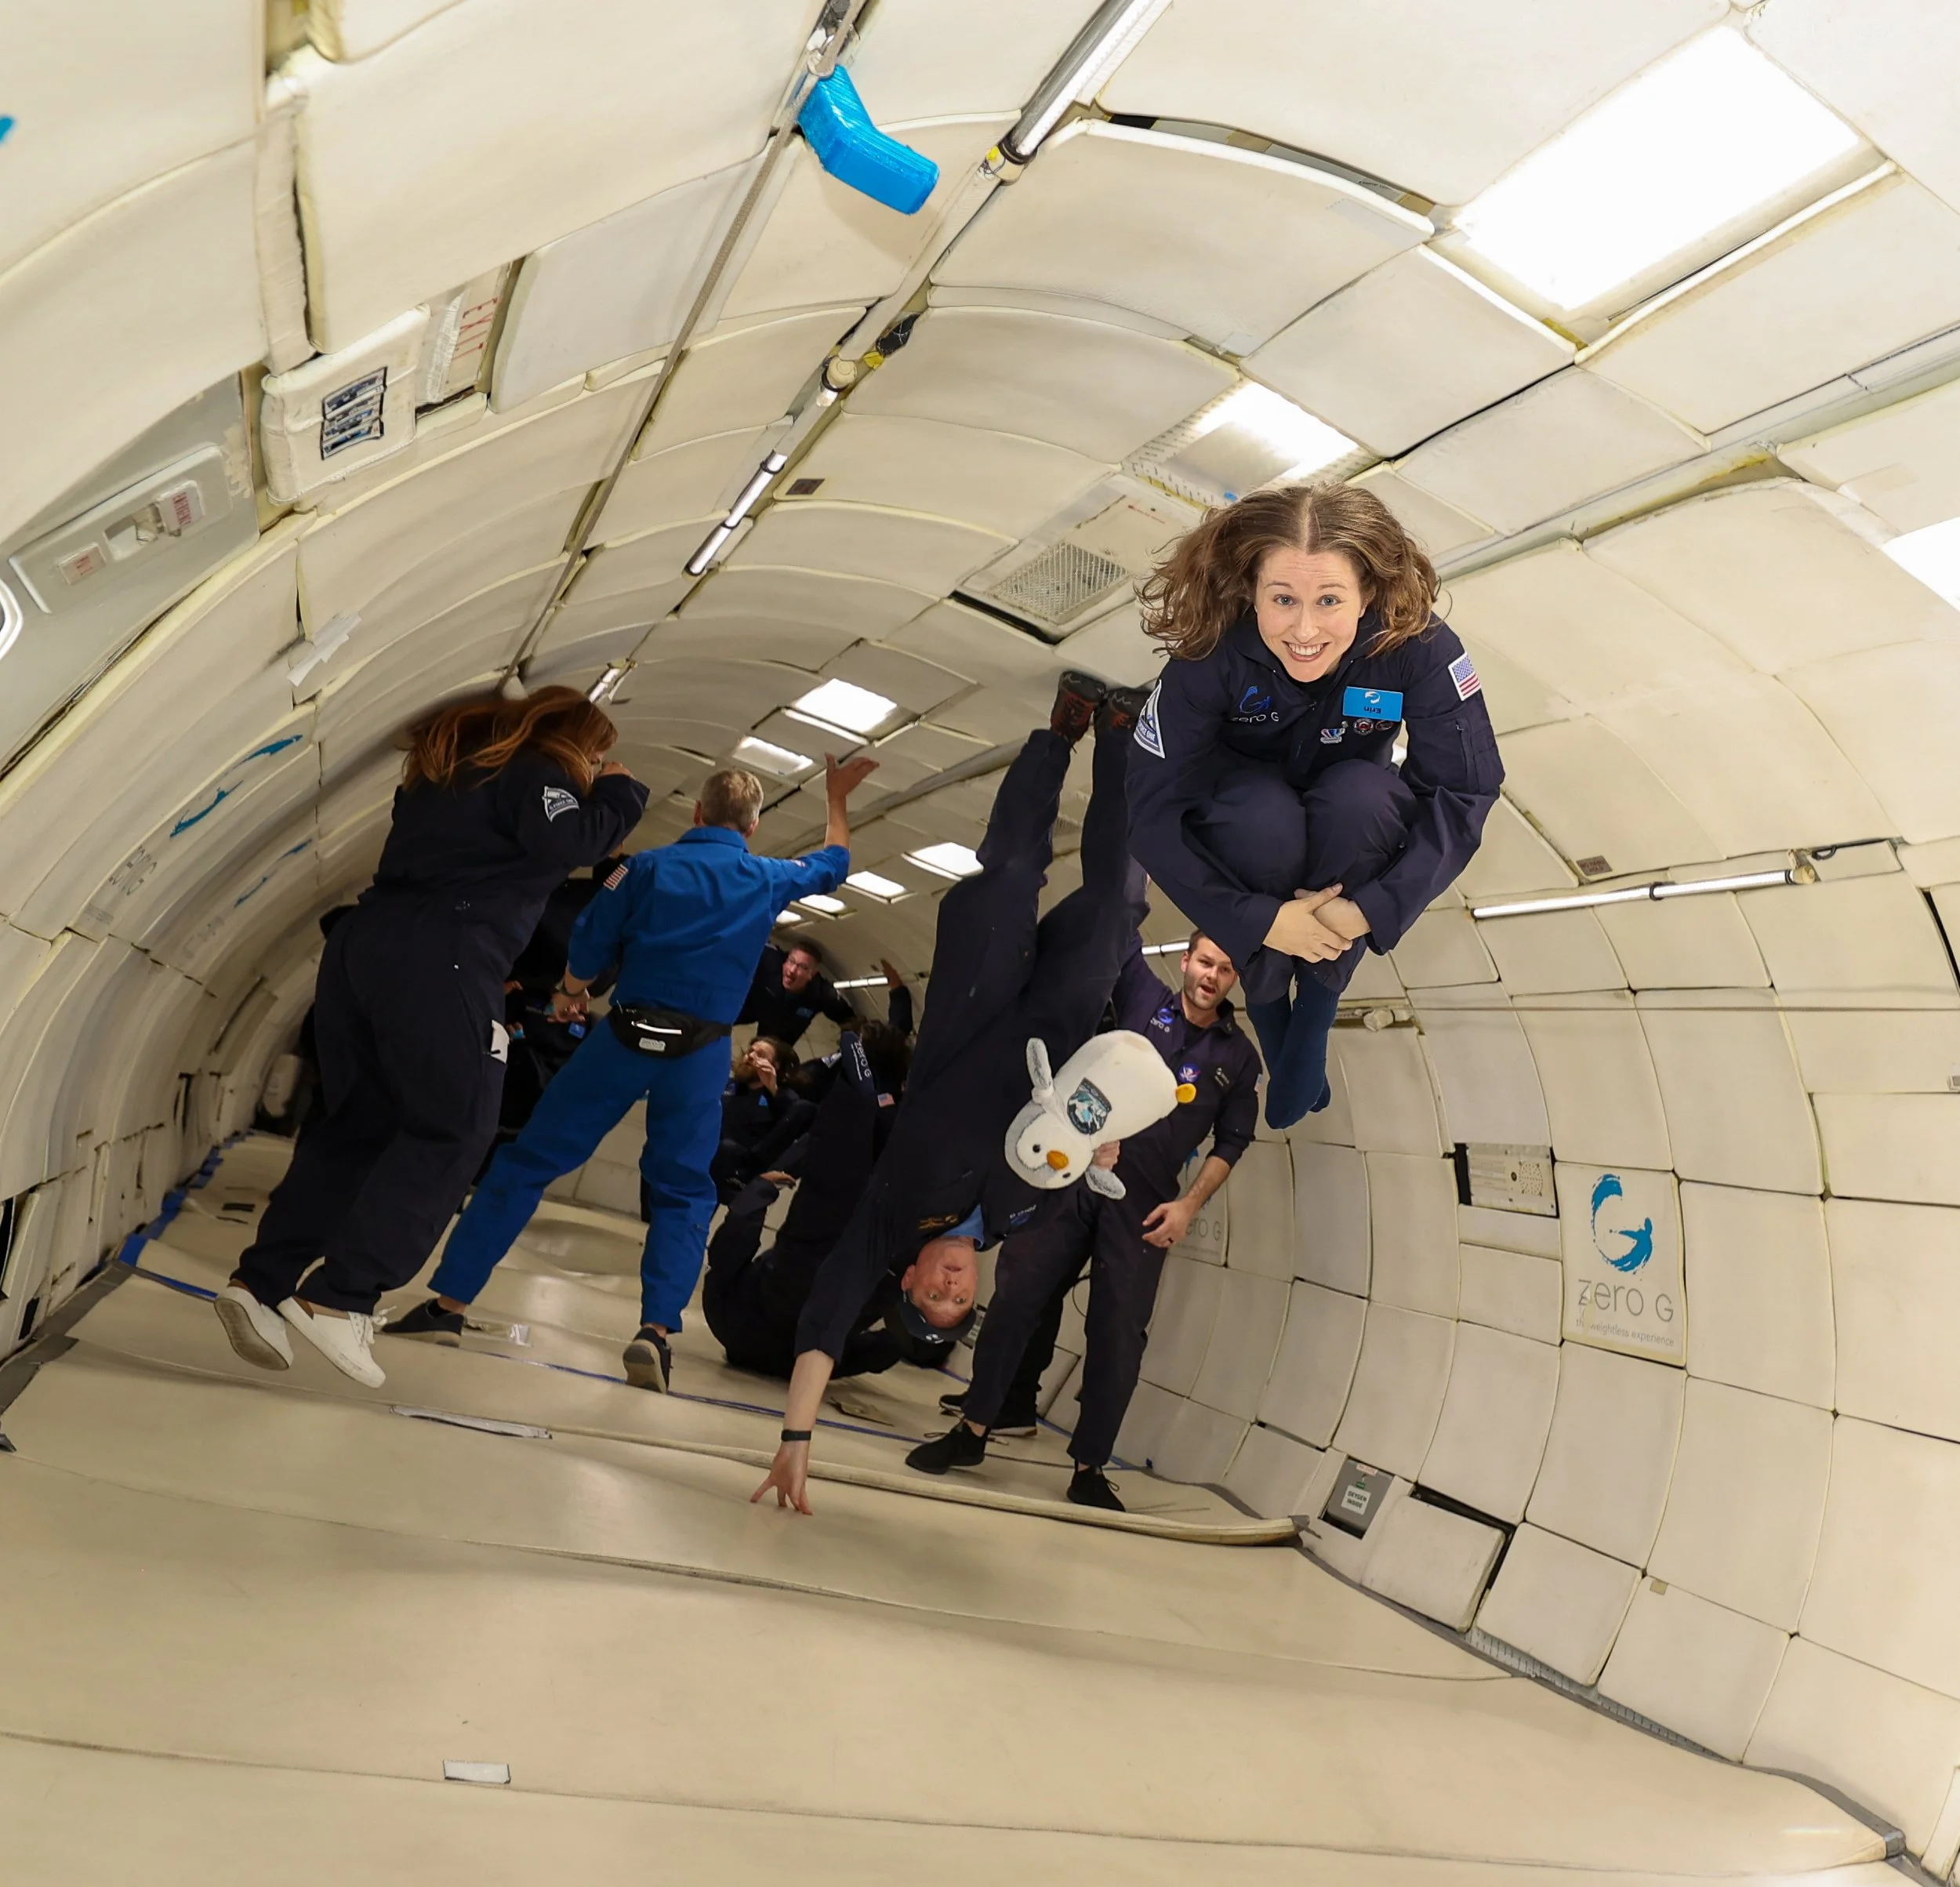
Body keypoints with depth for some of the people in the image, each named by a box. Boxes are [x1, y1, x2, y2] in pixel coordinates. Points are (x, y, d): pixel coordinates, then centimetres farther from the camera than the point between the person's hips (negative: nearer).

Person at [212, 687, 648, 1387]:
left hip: (364, 942, 9)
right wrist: (621, 790, 4)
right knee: (449, 1129, -5)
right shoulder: (536, 774, 3)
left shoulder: (451, 767, 29)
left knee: (355, 1125, 11)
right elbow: (569, 843, -13)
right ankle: (336, 1294, -12)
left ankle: (263, 1280, 3)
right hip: (438, 960, -8)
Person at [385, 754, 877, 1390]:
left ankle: (447, 1302, 9)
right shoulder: (767, 880, 6)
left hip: (626, 1034, 0)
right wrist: (837, 797, 40)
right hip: (700, 1050, 1)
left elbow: (590, 943, 1)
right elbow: (834, 862, 25)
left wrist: (571, 993, 21)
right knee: (683, 1192, 11)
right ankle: (656, 1331, -5)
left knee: (526, 1162, 7)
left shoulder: (649, 865, 1)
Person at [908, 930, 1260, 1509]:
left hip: (1143, 1202, 0)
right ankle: (972, 1430, 12)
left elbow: (1232, 1141, 9)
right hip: (1073, 1172, 0)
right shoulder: (1144, 999, 8)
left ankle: (1088, 1468, 14)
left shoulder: (1239, 1057, 9)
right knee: (1017, 1295, -2)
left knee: (1119, 1332, -1)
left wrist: (1188, 1204, -2)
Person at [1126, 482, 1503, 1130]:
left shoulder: (1419, 647, -30)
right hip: (1248, 815, -1)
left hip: (1351, 817, 1)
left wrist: (1371, 911, -35)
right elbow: (1153, 814, -30)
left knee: (1361, 795, -34)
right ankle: (1266, 995, -9)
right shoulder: (1211, 656, -32)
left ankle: (1317, 999, -13)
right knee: (1263, 816, -36)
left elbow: (1466, 792, -26)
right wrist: (1261, 921, -36)